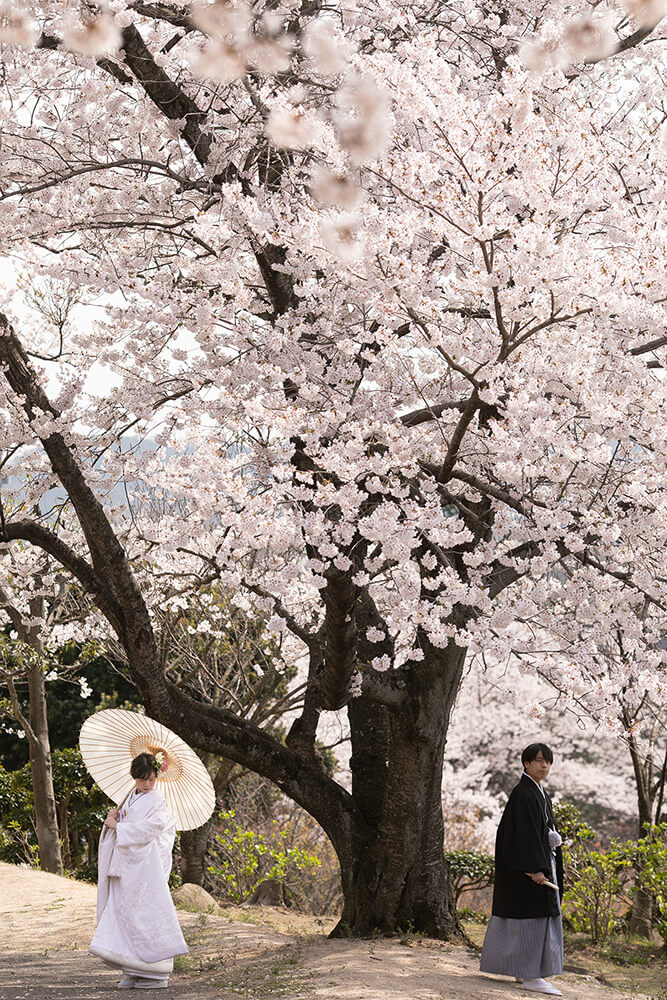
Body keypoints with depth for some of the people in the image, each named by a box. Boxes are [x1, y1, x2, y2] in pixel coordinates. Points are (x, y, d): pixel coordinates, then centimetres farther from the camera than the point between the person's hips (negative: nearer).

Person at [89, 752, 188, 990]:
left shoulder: (158, 803, -5)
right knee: (125, 914, 4)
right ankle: (134, 972, 10)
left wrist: (117, 826, -9)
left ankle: (157, 974, -1)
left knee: (146, 914, -7)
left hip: (146, 867, -7)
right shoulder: (130, 800, 16)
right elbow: (120, 833, 20)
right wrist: (112, 820, -2)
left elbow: (146, 829, -17)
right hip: (125, 866, 7)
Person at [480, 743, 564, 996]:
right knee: (531, 917, -8)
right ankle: (530, 976, -5)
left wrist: (553, 838, 7)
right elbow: (525, 833, -21)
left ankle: (524, 972, 19)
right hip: (527, 868, -10)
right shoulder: (523, 794, -15)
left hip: (541, 865, 10)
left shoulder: (540, 793, 16)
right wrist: (534, 868, -25)